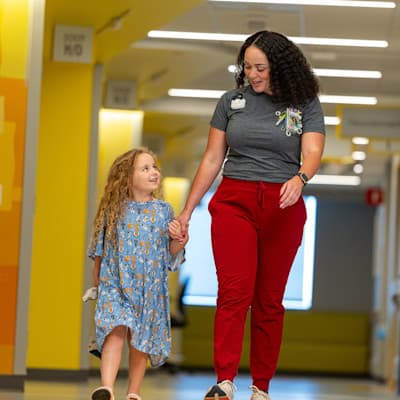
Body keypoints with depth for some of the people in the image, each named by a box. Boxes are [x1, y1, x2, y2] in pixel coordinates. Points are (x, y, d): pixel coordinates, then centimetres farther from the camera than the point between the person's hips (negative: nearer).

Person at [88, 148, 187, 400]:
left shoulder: (164, 211, 4)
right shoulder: (115, 209, 1)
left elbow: (172, 253, 6)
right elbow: (100, 248, 12)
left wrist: (179, 240, -13)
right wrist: (97, 279, 15)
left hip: (150, 288, 2)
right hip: (115, 284, -2)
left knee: (141, 340, 5)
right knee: (116, 331, -18)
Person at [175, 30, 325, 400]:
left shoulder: (305, 105, 4)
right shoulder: (232, 102, 8)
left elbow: (313, 152, -9)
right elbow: (212, 159, 11)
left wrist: (299, 179, -32)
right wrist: (187, 210, 8)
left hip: (283, 207, 0)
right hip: (234, 200, 0)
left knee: (270, 300, 3)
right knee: (234, 291, -14)